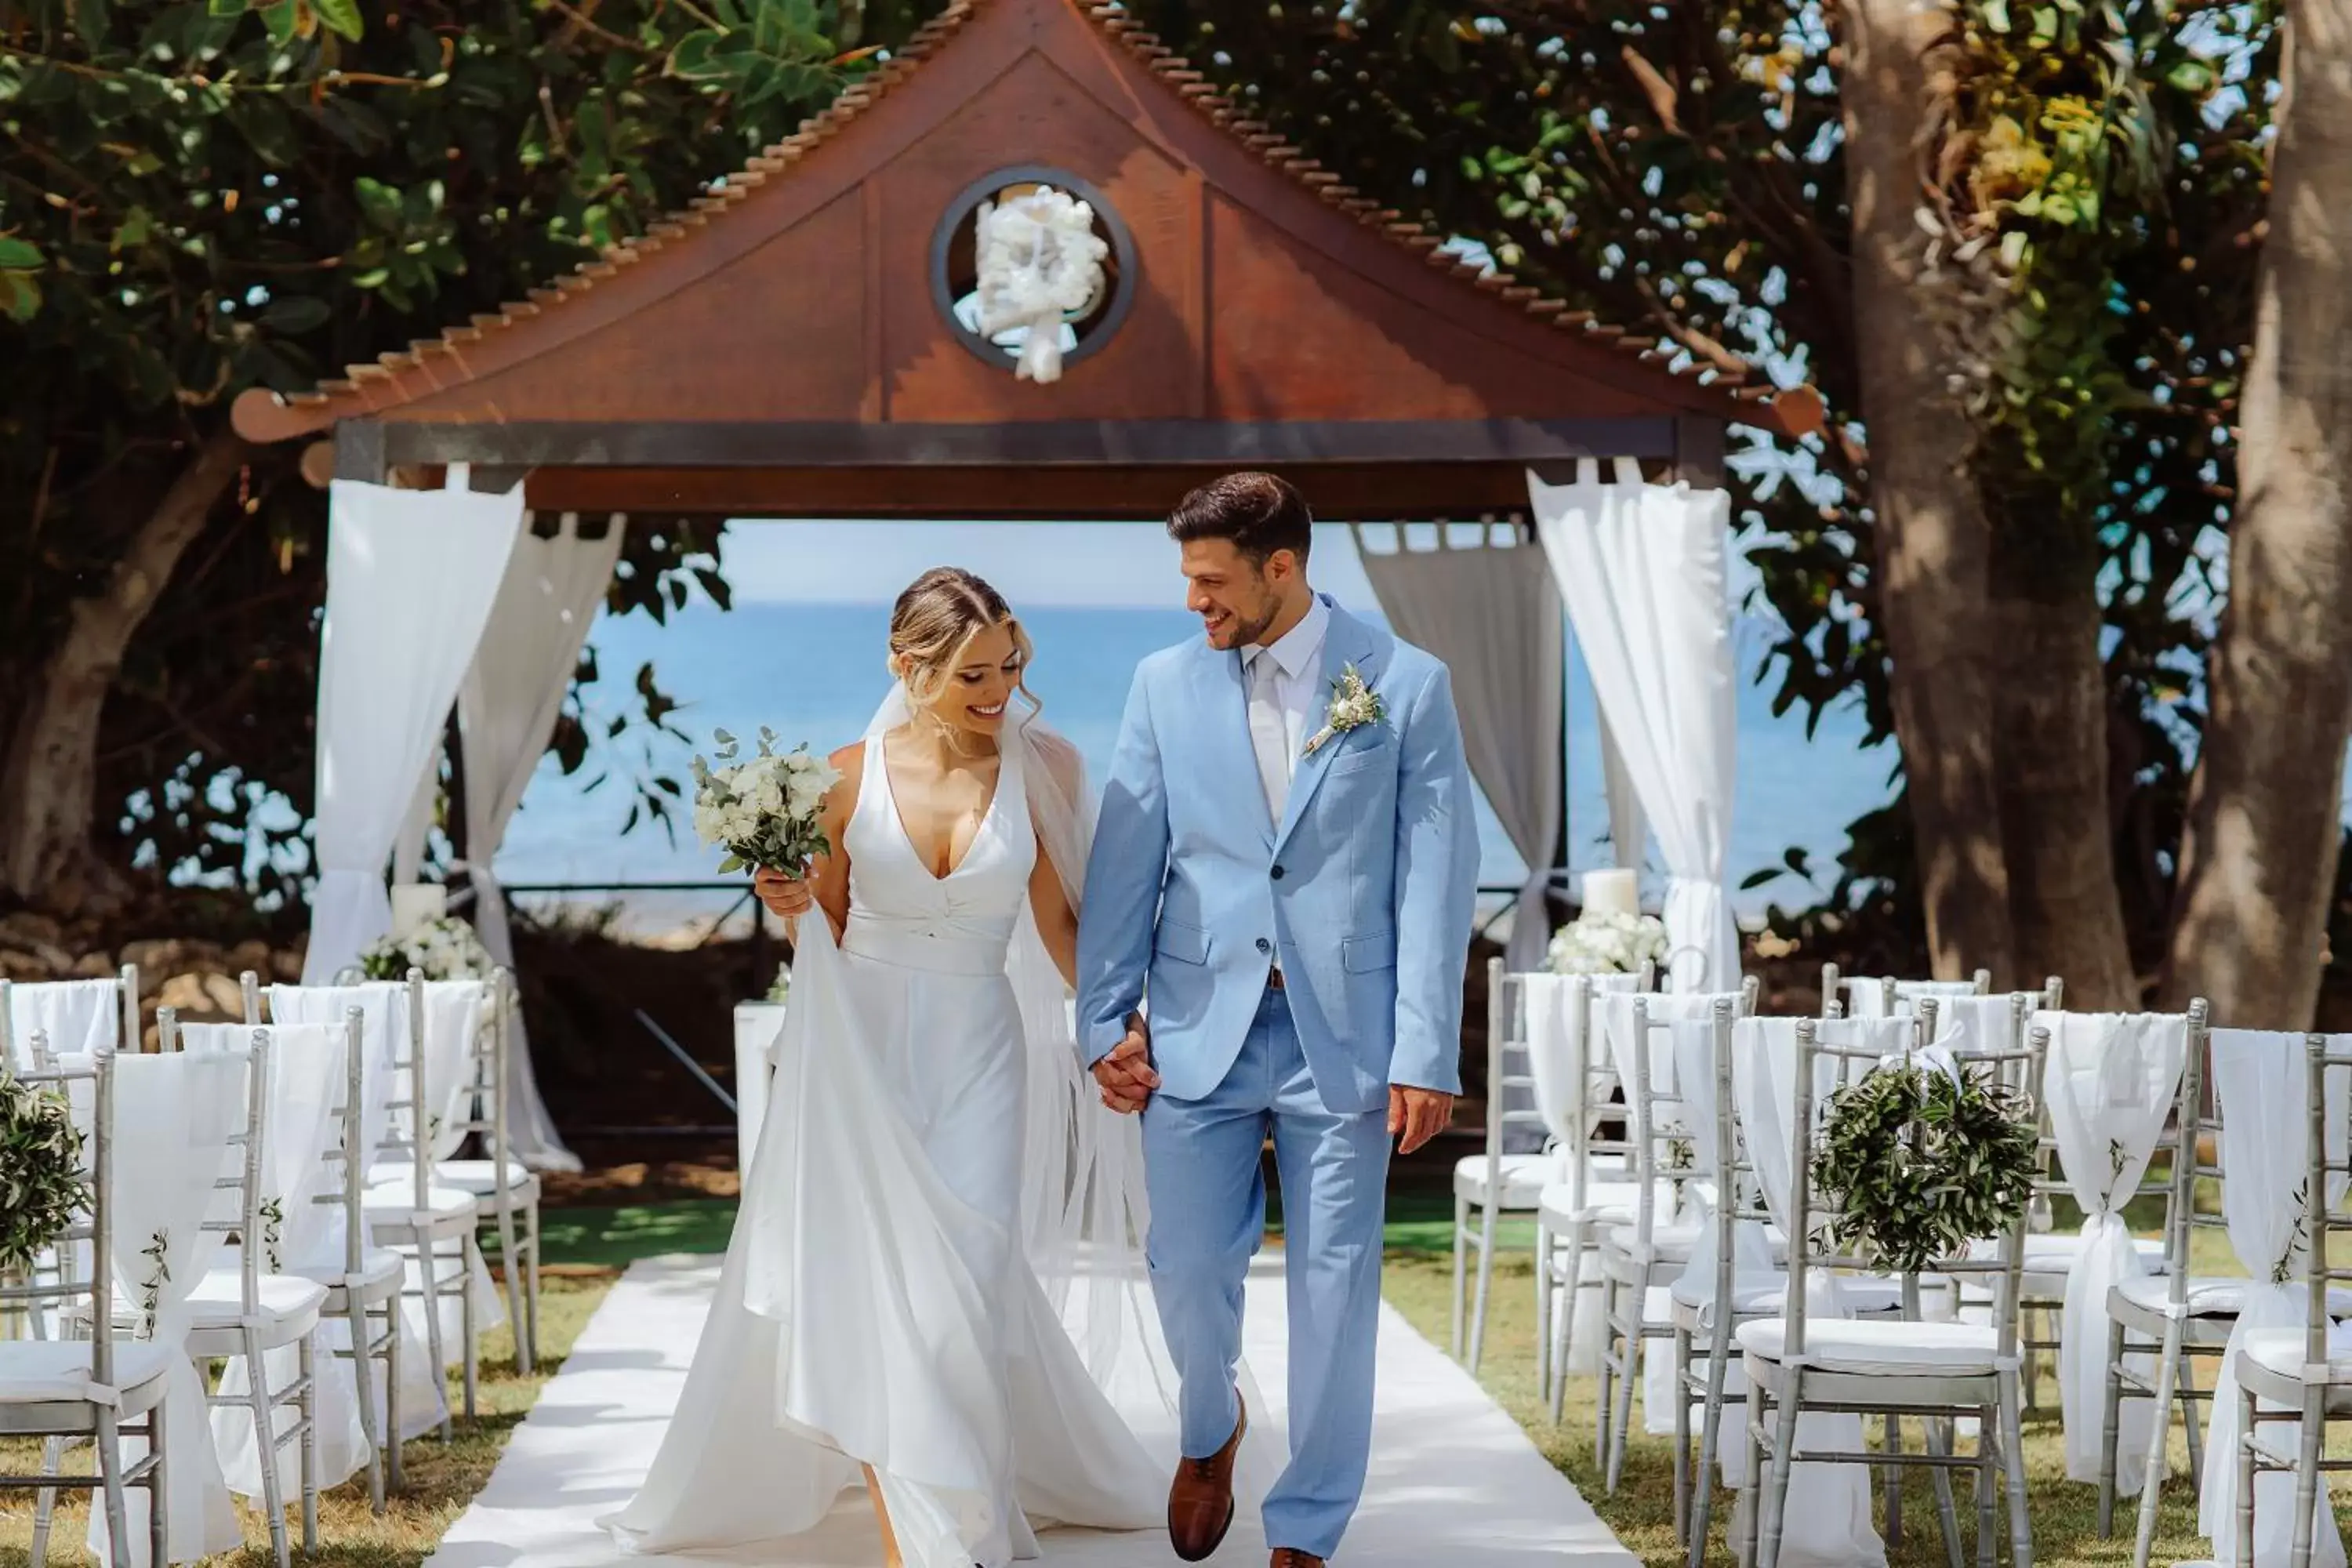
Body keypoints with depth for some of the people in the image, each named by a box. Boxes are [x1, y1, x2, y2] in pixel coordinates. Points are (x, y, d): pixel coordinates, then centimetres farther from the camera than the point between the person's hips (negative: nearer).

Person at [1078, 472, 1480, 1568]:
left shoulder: (1405, 685, -2)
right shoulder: (1166, 685, 5)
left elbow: (1435, 875, -4)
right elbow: (1125, 861, 6)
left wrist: (1427, 1054, -8)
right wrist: (1106, 1021, 2)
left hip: (1342, 1033, -2)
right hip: (1200, 1026, 2)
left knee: (1334, 1288, 3)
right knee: (1188, 1269, 3)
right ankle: (1211, 1429, 35)